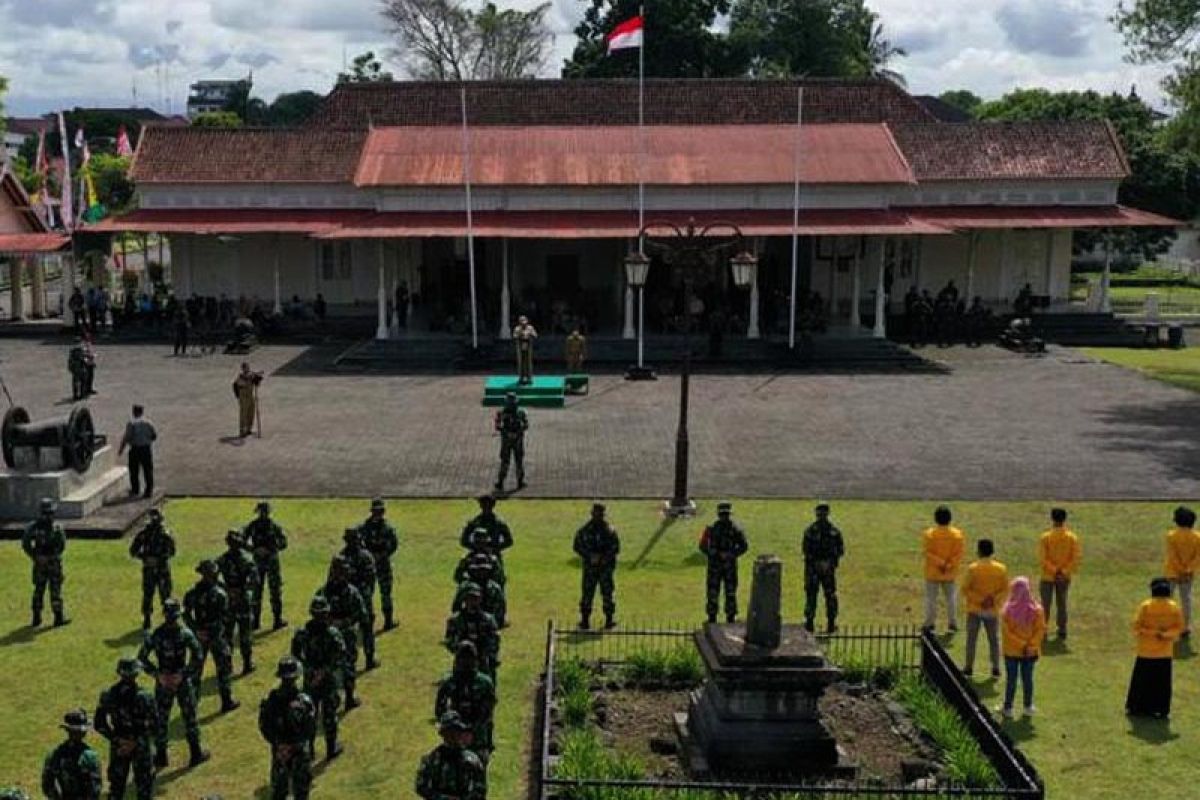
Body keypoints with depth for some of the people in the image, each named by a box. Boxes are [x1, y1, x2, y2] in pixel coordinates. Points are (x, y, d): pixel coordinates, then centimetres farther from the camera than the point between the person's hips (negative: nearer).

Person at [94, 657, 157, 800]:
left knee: (116, 784, 18)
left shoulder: (107, 695, -10)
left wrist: (116, 739, -6)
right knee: (144, 785, 12)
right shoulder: (145, 697, -20)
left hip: (117, 747, 3)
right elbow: (154, 725, -17)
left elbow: (99, 725, -4)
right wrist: (136, 743, -12)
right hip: (141, 747, -3)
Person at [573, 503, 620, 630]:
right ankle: (585, 620, 7)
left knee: (607, 593, 4)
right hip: (589, 567, 0)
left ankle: (609, 619, 10)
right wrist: (590, 556, -10)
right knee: (587, 593, 3)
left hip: (606, 566, 0)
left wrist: (605, 558, -12)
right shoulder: (584, 530, 0)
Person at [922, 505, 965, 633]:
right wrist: (948, 566, -15)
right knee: (951, 597, 16)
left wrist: (940, 563, -18)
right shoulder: (957, 534, -8)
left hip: (933, 573, -2)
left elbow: (928, 553, -18)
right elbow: (958, 554, -11)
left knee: (931, 598, 10)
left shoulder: (928, 534, -14)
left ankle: (929, 623, 14)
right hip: (950, 574, 2)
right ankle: (953, 623, 20)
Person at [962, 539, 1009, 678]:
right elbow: (1005, 590, -2)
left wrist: (979, 600, -11)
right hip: (993, 610, 2)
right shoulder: (1001, 569, -4)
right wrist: (994, 600, -9)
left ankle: (969, 668, 10)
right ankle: (996, 669, 14)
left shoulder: (972, 568, -13)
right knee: (994, 639, 13)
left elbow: (965, 589, -13)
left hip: (975, 609, -2)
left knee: (971, 639, 8)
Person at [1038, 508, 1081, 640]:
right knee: (1062, 603, 14)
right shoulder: (1072, 537, -5)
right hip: (1065, 577, 2)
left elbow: (1042, 558, -16)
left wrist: (1054, 571, -14)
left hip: (1048, 576, -2)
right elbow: (1076, 557, -8)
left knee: (1045, 604, 8)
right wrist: (1064, 572, -11)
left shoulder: (1045, 537, -12)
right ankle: (1062, 630, 18)